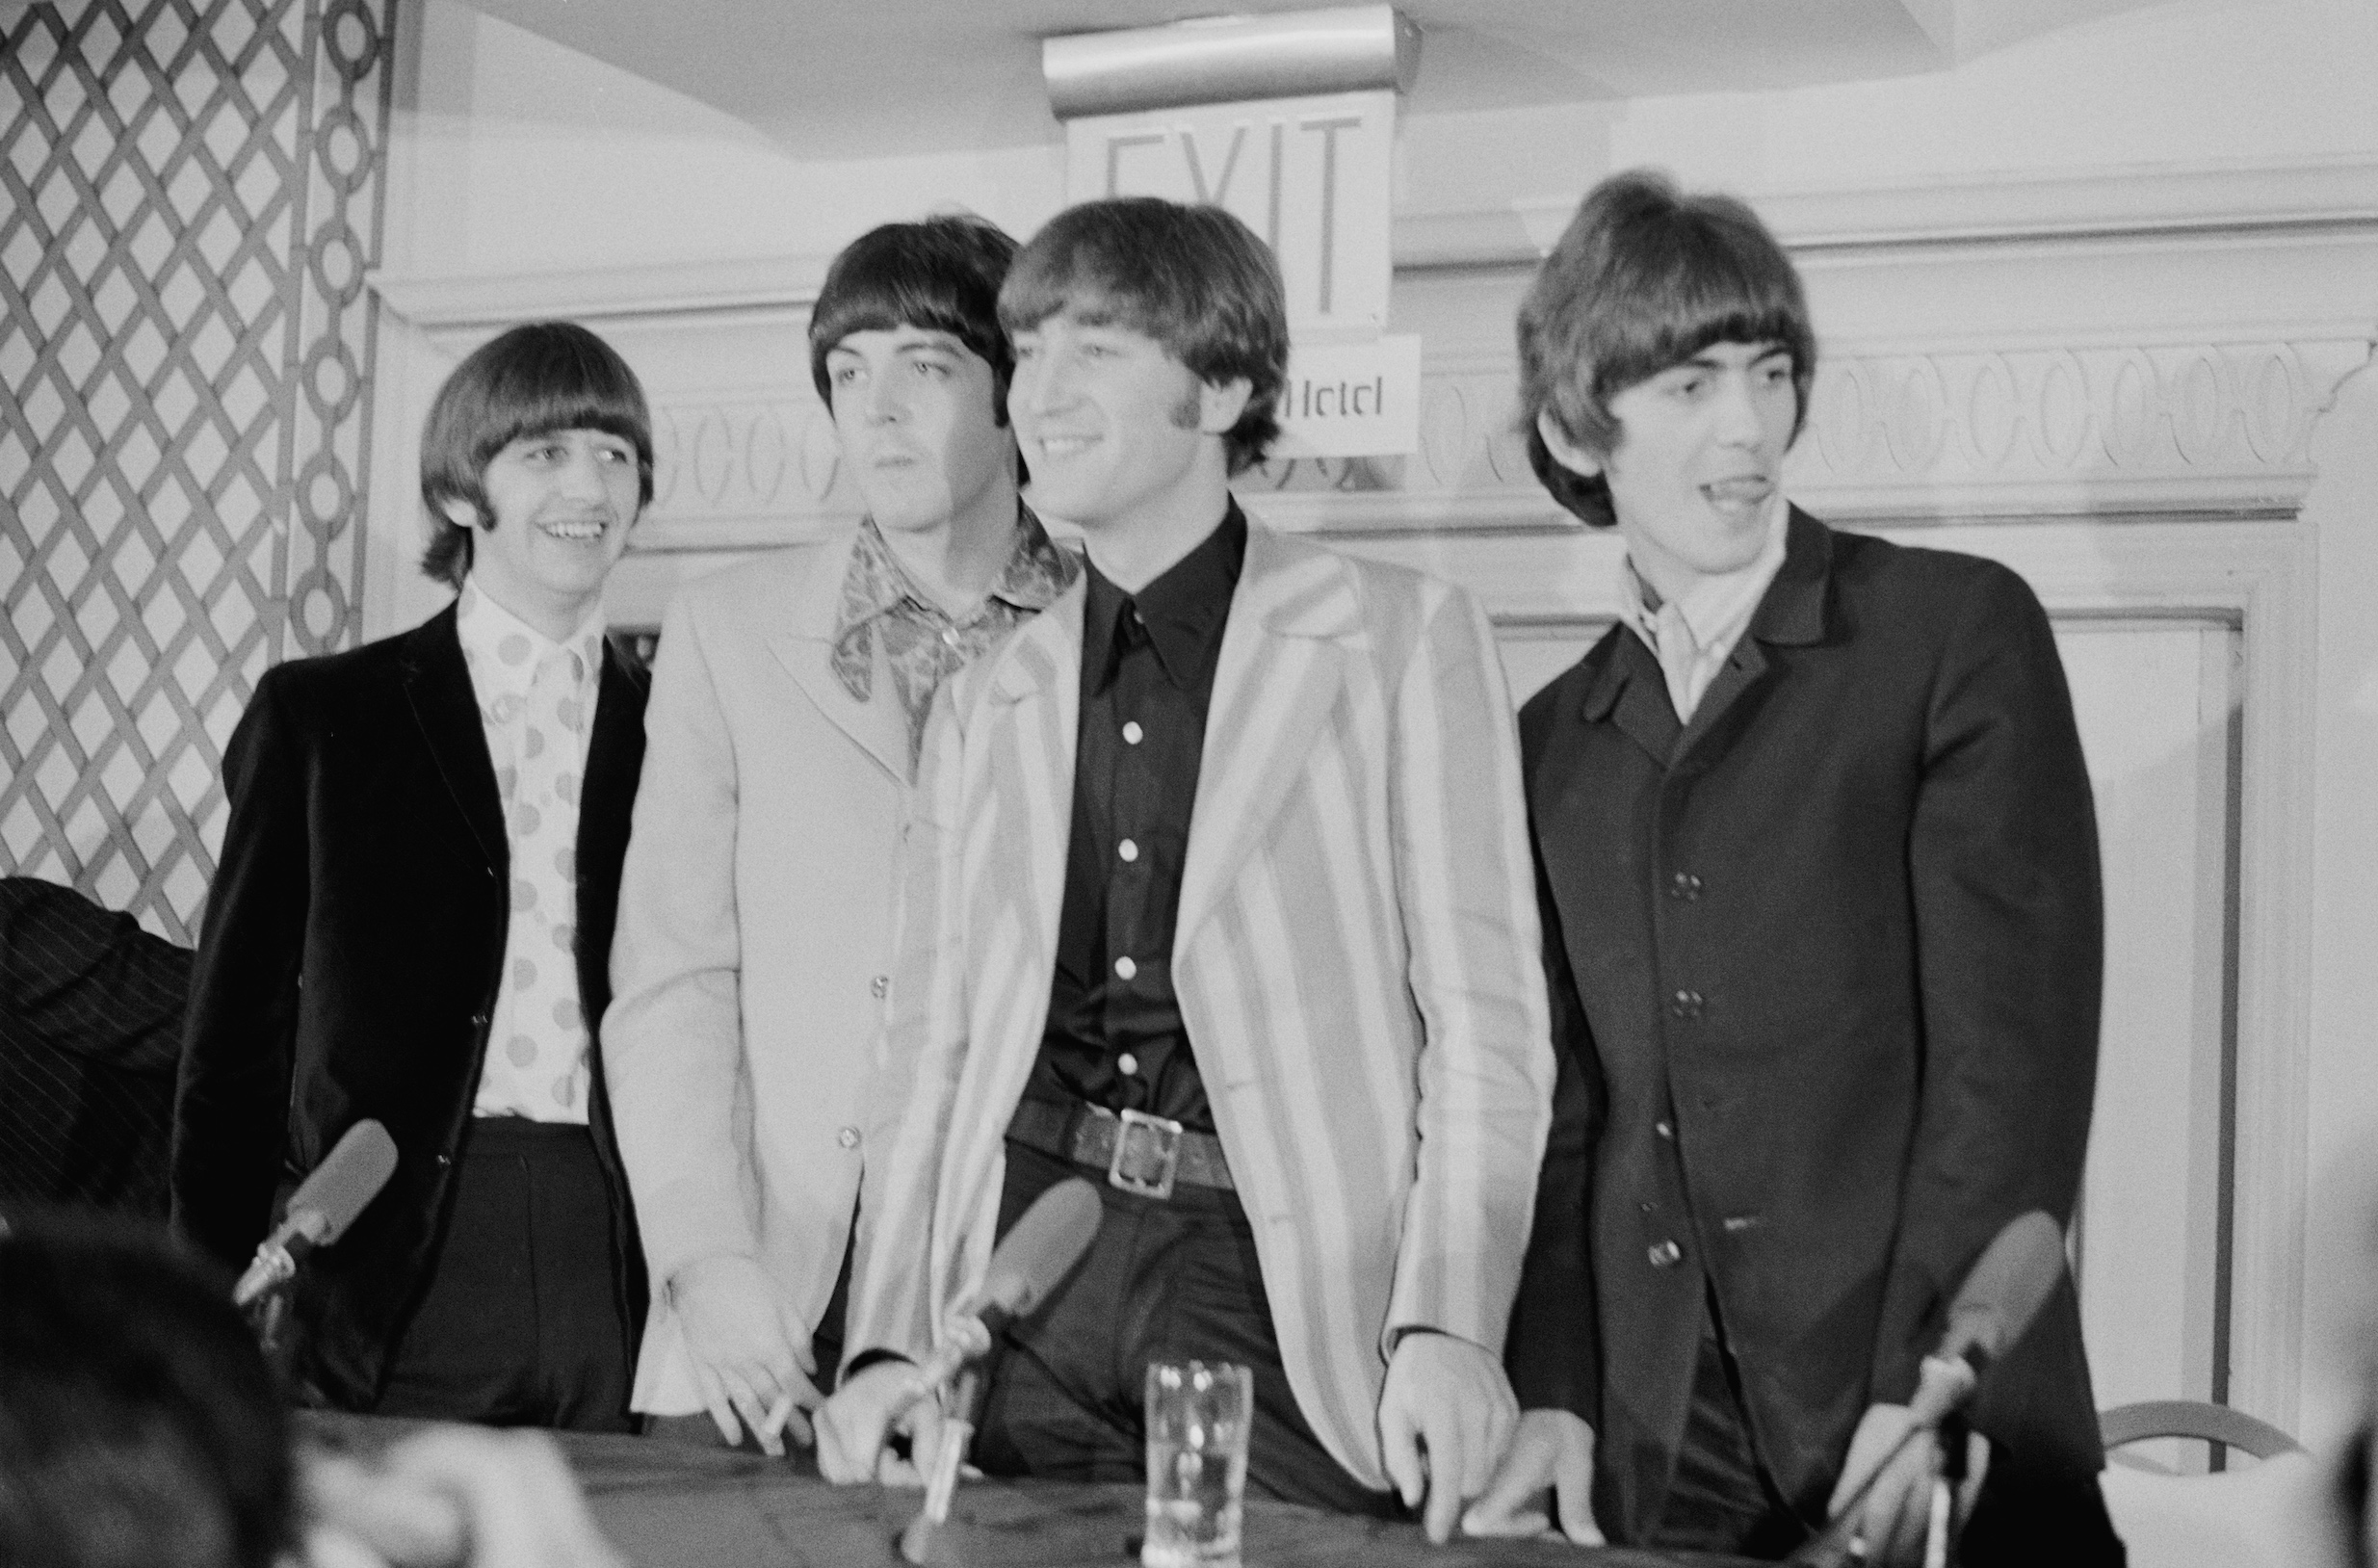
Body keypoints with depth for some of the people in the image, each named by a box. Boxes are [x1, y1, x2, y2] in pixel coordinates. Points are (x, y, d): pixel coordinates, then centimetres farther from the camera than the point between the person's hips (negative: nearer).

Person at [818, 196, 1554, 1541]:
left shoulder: (1403, 639, 1)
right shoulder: (987, 705, 15)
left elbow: (1484, 1014, -4)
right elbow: (933, 1045, 13)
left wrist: (1448, 1325, -15)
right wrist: (887, 1342, 1)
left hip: (1288, 1300, -3)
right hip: (1027, 1274, 4)